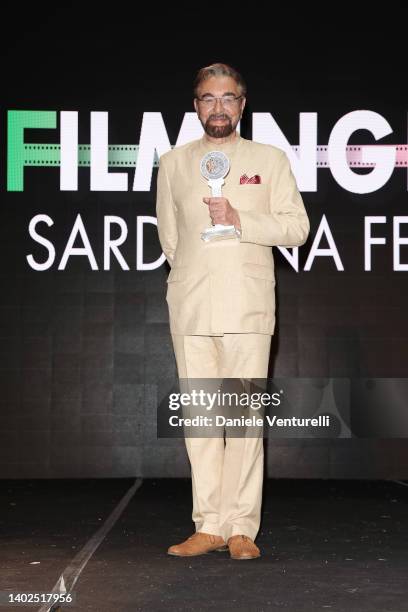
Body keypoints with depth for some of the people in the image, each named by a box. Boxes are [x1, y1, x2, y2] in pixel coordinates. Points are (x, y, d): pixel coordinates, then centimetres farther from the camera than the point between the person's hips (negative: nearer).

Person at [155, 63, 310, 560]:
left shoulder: (270, 160, 10)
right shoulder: (173, 163, 15)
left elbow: (298, 227, 3)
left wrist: (240, 221, -8)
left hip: (248, 307, -2)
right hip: (190, 309, 2)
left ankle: (242, 528, 0)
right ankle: (209, 525, 6)